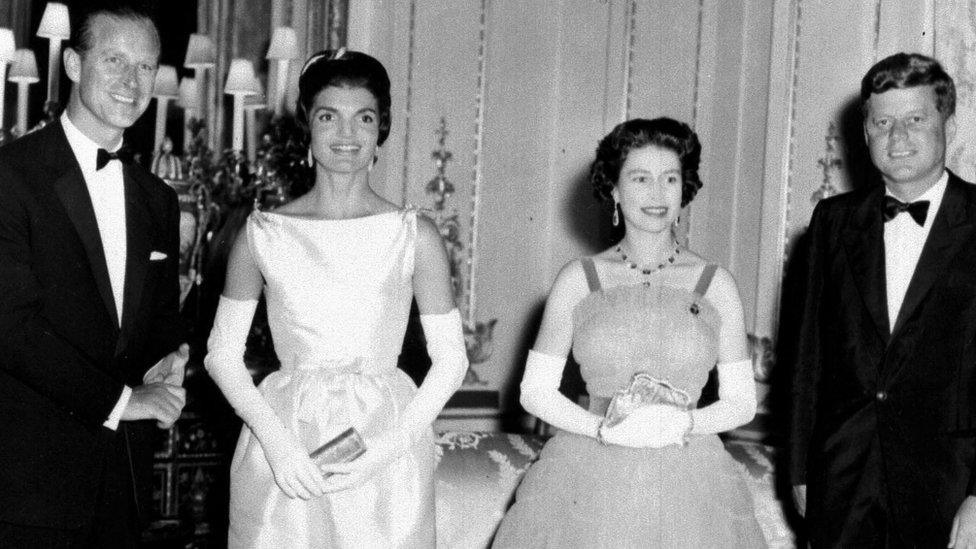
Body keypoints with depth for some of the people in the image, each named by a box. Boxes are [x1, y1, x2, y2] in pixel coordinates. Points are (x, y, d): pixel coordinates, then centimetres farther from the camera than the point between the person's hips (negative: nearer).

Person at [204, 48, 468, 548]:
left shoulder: (414, 236, -3)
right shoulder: (263, 234, -1)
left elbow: (450, 360, -1)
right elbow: (222, 352, 2)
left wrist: (390, 445, -12)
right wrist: (276, 440, -10)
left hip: (386, 467, 0)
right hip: (281, 452, 1)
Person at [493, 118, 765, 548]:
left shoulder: (715, 284, 2)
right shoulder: (578, 279, 1)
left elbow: (741, 401, 5)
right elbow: (535, 390, 0)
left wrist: (684, 423, -13)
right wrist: (605, 429, -14)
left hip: (687, 481, 1)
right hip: (590, 482, 0)